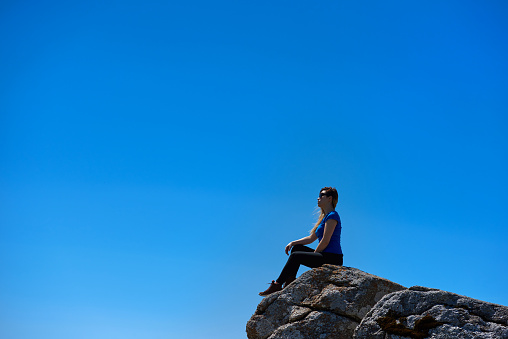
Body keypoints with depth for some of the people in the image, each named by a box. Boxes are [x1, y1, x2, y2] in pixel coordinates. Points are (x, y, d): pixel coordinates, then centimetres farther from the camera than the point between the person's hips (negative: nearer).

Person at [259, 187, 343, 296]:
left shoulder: (332, 216, -11)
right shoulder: (325, 217, 21)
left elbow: (325, 241, -17)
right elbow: (311, 238, 22)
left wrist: (313, 255, -7)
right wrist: (292, 243, 11)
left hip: (332, 259, -10)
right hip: (325, 256, 10)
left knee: (296, 256, -14)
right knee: (297, 248, 10)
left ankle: (277, 285, -11)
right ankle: (290, 281, 1)